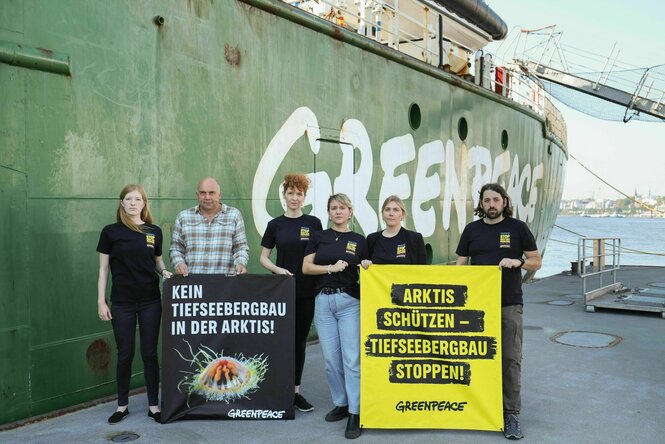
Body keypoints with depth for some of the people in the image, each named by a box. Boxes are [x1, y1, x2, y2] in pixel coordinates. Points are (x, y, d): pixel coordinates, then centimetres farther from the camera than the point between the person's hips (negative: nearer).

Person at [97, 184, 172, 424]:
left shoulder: (154, 231, 4)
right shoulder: (111, 232, -2)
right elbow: (103, 269, 1)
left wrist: (164, 272, -7)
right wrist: (101, 301, -2)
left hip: (150, 301, 1)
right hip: (122, 303, -1)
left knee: (150, 353, 6)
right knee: (125, 355, 7)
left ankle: (154, 405, 16)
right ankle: (122, 405, 23)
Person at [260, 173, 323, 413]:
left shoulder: (313, 223, 3)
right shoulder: (275, 225, 3)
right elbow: (264, 257, 6)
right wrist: (277, 269, -12)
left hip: (306, 292, 1)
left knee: (299, 340, 8)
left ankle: (295, 391, 19)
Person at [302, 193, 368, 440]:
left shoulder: (359, 241, 6)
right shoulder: (318, 237, 7)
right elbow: (306, 267, 2)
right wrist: (331, 267, -10)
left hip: (350, 301, -2)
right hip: (323, 301, 2)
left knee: (351, 358, -7)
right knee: (331, 359, 6)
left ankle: (355, 413, -2)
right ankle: (341, 403, 23)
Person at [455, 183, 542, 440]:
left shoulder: (518, 228, 2)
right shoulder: (472, 230, 7)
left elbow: (537, 262, 5)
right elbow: (460, 265, 10)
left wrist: (517, 261, -15)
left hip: (509, 304, -2)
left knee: (510, 359, -2)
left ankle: (511, 414, 8)